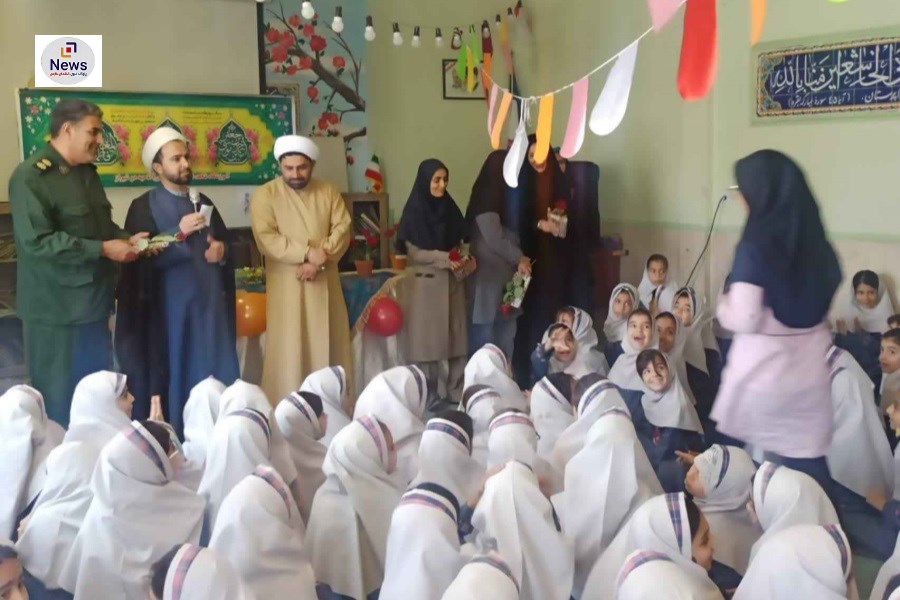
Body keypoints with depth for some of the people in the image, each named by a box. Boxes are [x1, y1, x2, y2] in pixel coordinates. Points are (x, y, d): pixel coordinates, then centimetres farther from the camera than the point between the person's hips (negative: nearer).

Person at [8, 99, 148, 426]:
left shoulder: (87, 172, 12)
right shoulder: (31, 176, -15)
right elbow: (37, 241, -24)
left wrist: (126, 238, 3)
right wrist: (103, 250, -23)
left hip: (93, 301, 8)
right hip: (56, 307, -8)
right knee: (59, 396, 3)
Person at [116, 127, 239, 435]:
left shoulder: (203, 202, 14)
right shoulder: (144, 207, -3)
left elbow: (225, 243, 21)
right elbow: (142, 259, -13)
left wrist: (222, 251, -2)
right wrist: (179, 233, -20)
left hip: (210, 303, 5)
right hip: (171, 308, -5)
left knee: (215, 377, 4)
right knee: (175, 376, -2)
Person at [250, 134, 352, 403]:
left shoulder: (329, 191, 8)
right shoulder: (265, 194, -2)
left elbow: (343, 230, -1)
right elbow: (266, 239, -12)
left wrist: (319, 261, -16)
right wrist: (307, 252, -20)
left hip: (324, 283, 3)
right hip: (286, 286, -3)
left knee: (327, 348, 8)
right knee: (289, 351, -2)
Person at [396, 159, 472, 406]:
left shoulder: (450, 209, 10)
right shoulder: (414, 211, -4)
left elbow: (462, 243, 14)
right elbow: (412, 252, -8)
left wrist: (468, 259, -7)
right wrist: (443, 258, -19)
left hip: (453, 283, 5)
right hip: (426, 283, -4)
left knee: (454, 337, 4)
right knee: (428, 338, -1)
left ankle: (456, 391, 10)